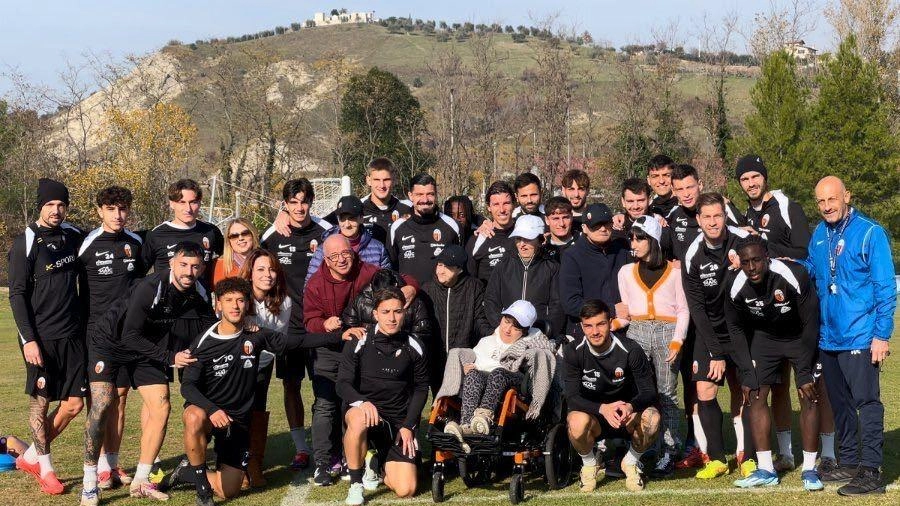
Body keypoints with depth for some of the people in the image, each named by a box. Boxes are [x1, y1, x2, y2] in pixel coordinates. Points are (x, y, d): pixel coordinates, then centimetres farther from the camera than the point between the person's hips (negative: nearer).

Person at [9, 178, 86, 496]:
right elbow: (17, 295, -9)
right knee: (40, 402, 4)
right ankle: (45, 469, 19)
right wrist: (28, 340, -15)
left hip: (72, 335, 5)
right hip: (41, 338, -5)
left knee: (74, 404, 5)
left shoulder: (73, 236, 8)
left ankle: (31, 457, 21)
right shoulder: (25, 243, -8)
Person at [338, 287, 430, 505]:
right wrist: (362, 402, -31)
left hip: (399, 421, 2)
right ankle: (355, 485, -19)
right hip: (366, 411, -2)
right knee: (358, 419, -41)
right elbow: (343, 383, -9)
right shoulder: (359, 343, -8)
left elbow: (421, 388, 9)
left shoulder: (413, 348, -1)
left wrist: (408, 426, -1)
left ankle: (380, 461, 25)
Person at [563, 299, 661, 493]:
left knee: (651, 417, -32)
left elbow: (649, 392, -14)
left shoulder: (630, 350, -15)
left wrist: (630, 407, -37)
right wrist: (602, 408, -37)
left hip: (626, 417, 0)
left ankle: (631, 462, 0)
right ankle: (589, 465, -2)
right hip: (592, 414, 0)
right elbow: (572, 397, -18)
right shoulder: (573, 352, -13)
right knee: (577, 421, -36)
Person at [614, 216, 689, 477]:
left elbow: (683, 310, 6)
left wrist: (676, 342, -6)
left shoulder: (674, 270, 8)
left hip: (667, 332, -2)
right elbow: (626, 313, 15)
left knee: (667, 394, -4)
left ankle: (669, 453, -2)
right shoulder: (626, 271, 17)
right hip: (636, 332, 2)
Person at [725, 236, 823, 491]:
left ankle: (809, 470, -1)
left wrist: (804, 372, -20)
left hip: (800, 337, -3)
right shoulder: (737, 287, -22)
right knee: (755, 396, -6)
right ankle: (765, 470, 1)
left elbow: (810, 324, -21)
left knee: (808, 397, -11)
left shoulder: (794, 276, -32)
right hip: (764, 338, 3)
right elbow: (736, 329, -4)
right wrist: (746, 374, -7)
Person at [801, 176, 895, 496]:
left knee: (867, 403, -3)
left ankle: (871, 472, 1)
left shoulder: (870, 233, -10)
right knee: (840, 405, 16)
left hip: (860, 337, -7)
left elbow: (885, 288, -11)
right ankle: (848, 463, 28)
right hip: (828, 337, 7)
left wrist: (882, 335, -15)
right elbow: (809, 274, 22)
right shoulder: (819, 235, 9)